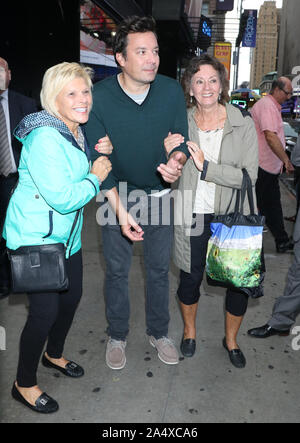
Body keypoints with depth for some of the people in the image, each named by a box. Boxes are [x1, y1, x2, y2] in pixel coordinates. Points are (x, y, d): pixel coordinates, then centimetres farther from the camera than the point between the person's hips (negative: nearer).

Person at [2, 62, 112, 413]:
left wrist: (98, 153, 3)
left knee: (72, 296, 19)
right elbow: (63, 199, -29)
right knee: (45, 310, -2)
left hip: (66, 233, 9)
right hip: (35, 237, -9)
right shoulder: (44, 138, -25)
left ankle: (54, 354, 47)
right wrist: (95, 177, -14)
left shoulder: (75, 131, 5)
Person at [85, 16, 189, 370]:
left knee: (159, 268, 15)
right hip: (117, 195, -1)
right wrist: (120, 209, -24)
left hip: (160, 193, 2)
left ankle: (158, 332, 37)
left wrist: (176, 162, -32)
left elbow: (181, 141, -6)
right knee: (117, 270, 12)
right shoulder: (99, 97, -16)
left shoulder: (171, 91, -10)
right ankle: (117, 335, 35)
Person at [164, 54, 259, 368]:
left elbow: (249, 177, -15)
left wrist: (207, 166, -24)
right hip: (192, 216, 1)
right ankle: (189, 331, 42)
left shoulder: (243, 124, -7)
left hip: (232, 216, 0)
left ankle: (231, 339, 38)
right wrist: (167, 154, -16)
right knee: (190, 277, 12)